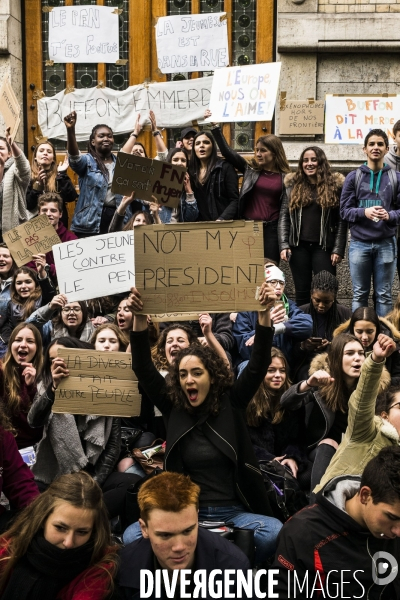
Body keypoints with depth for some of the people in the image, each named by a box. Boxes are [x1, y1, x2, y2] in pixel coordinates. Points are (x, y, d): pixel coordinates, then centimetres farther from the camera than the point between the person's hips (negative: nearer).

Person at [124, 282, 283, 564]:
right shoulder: (173, 409, 7)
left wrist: (265, 313, -17)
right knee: (133, 536, -27)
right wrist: (139, 318, -14)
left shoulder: (231, 405, 5)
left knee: (274, 532, -31)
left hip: (233, 512, 0)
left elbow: (258, 364, -4)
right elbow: (144, 370, -1)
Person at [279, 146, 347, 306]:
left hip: (324, 246, -2)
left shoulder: (334, 185, 2)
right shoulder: (293, 185, 8)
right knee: (302, 292, 7)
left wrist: (338, 249, -7)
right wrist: (284, 245, -4)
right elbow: (284, 217, 6)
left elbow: (342, 221, -1)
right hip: (299, 246, 2)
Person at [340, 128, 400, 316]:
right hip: (359, 244, 0)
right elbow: (344, 210, 0)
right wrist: (364, 212, -17)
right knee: (359, 294, 7)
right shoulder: (353, 177, 3)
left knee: (384, 295, 7)